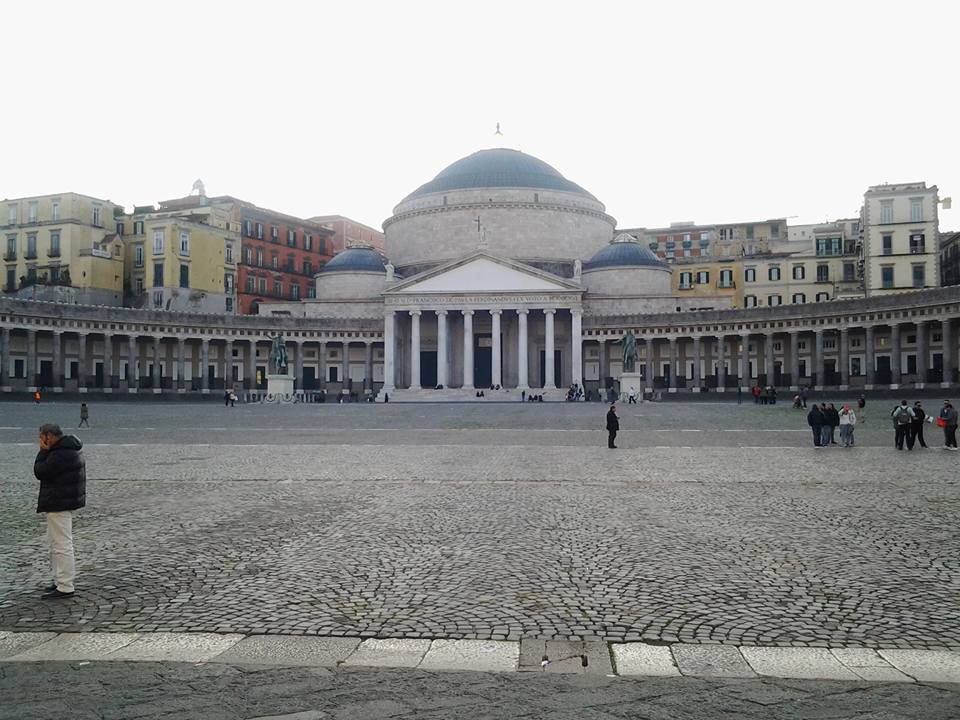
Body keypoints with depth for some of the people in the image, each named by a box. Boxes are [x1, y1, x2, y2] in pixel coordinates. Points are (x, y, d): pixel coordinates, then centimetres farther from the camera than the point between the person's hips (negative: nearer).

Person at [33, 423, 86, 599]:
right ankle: (62, 581, 29)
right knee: (57, 542, 20)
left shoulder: (60, 454, -22)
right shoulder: (70, 449, 13)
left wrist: (43, 451, -9)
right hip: (65, 502, 11)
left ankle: (65, 588, -3)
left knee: (61, 545, -7)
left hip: (59, 504, -11)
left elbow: (40, 472, -15)